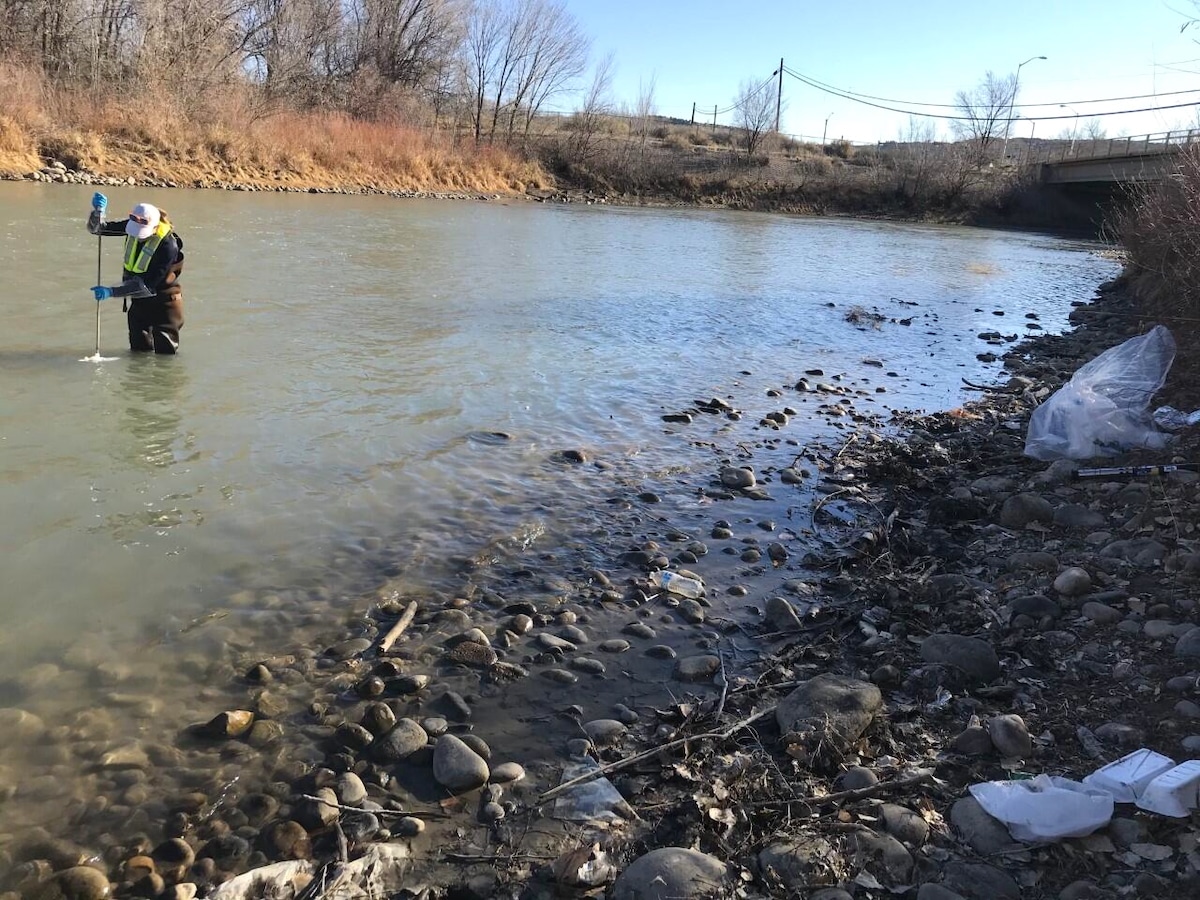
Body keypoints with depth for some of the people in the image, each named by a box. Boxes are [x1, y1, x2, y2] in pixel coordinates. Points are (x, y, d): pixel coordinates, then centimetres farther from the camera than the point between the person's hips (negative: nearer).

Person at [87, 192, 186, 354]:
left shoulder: (168, 246, -28)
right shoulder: (133, 226, -8)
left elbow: (146, 284, -29)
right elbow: (96, 228, -3)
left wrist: (111, 292, -31)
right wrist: (98, 211, -25)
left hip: (163, 301, -6)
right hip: (137, 299, 6)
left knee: (165, 352, -2)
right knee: (139, 349, 13)